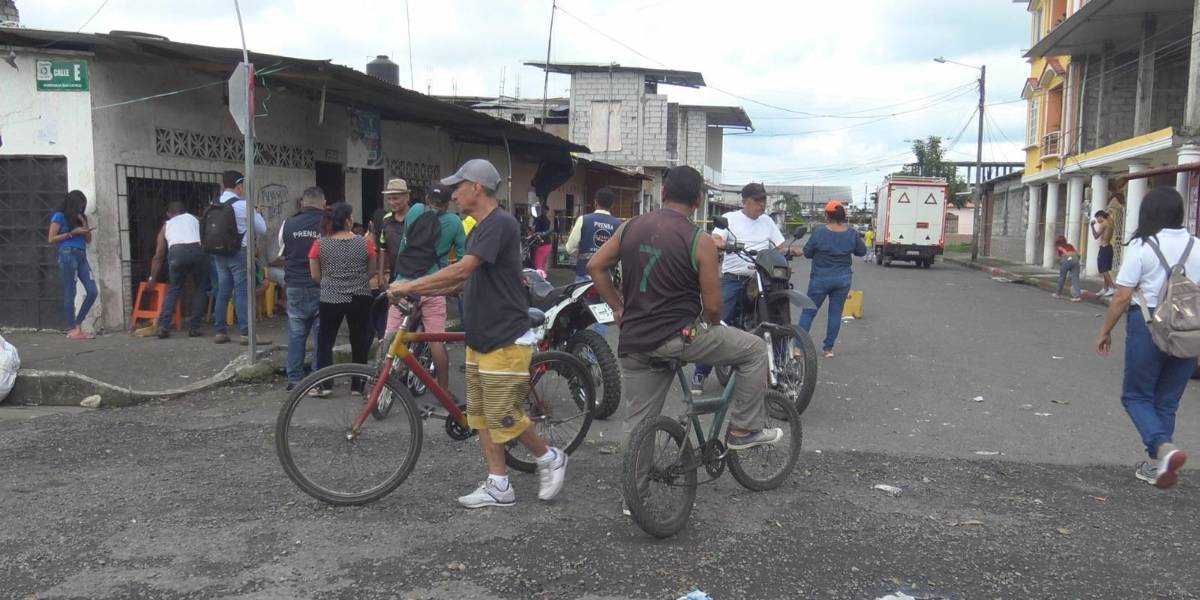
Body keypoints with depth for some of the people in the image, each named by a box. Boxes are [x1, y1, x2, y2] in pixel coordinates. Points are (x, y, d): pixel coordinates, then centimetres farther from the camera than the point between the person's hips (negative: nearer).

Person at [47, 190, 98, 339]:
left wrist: (84, 223, 5)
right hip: (68, 255, -7)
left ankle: (78, 325, 10)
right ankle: (72, 329, -1)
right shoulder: (59, 217, 1)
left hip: (82, 256, 7)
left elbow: (88, 240, 17)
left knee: (92, 291, -1)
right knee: (70, 293, -5)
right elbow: (51, 239, -5)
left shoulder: (80, 218, 20)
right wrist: (72, 233, -9)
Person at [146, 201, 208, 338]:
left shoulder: (166, 225, 31)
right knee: (200, 289, 15)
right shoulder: (195, 219, 31)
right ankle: (194, 327, 9)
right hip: (197, 250, -1)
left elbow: (158, 256, 32)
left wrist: (152, 278, 39)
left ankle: (163, 327, 8)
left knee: (174, 290, 18)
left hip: (176, 252, 1)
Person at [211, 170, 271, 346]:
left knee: (223, 292, 11)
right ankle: (247, 333, -6)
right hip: (239, 253, -7)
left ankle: (220, 332, 15)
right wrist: (257, 214, 13)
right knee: (243, 292, -5)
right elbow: (262, 229, -4)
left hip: (219, 253, 7)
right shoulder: (243, 206, -12)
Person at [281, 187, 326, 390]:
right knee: (322, 333, 5)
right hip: (321, 287, -2)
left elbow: (281, 253, 12)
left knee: (296, 333, 10)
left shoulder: (288, 224, -1)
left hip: (295, 287, 2)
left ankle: (294, 378, 11)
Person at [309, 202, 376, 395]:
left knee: (325, 341, 12)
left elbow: (315, 275, 1)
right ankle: (357, 386, 15)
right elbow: (371, 272, 4)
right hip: (360, 299, 0)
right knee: (359, 342, 11)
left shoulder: (320, 245, -6)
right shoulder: (365, 243, -6)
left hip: (330, 299, 0)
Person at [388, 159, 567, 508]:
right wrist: (419, 292, 8)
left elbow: (462, 271, -24)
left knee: (505, 418, -4)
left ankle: (550, 458, 18)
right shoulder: (479, 229, 15)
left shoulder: (501, 223, -16)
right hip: (479, 339, 10)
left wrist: (410, 286, -18)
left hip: (505, 341, -10)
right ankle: (499, 486, 16)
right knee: (481, 415, 9)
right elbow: (465, 281, 17)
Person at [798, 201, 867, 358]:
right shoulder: (852, 234, -4)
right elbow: (862, 251, 10)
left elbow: (807, 253, -4)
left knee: (809, 312, 5)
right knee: (835, 313, 10)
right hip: (843, 279, 3)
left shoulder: (819, 232, -13)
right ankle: (829, 348, 13)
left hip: (821, 278, -3)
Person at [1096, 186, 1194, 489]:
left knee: (1136, 396, 9)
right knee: (1167, 401, 14)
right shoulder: (1195, 246, 4)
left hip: (1148, 325, -4)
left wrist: (1105, 332, 0)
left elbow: (1122, 296, -10)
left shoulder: (1141, 246, -9)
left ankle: (1164, 447, -13)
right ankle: (1156, 465, 20)